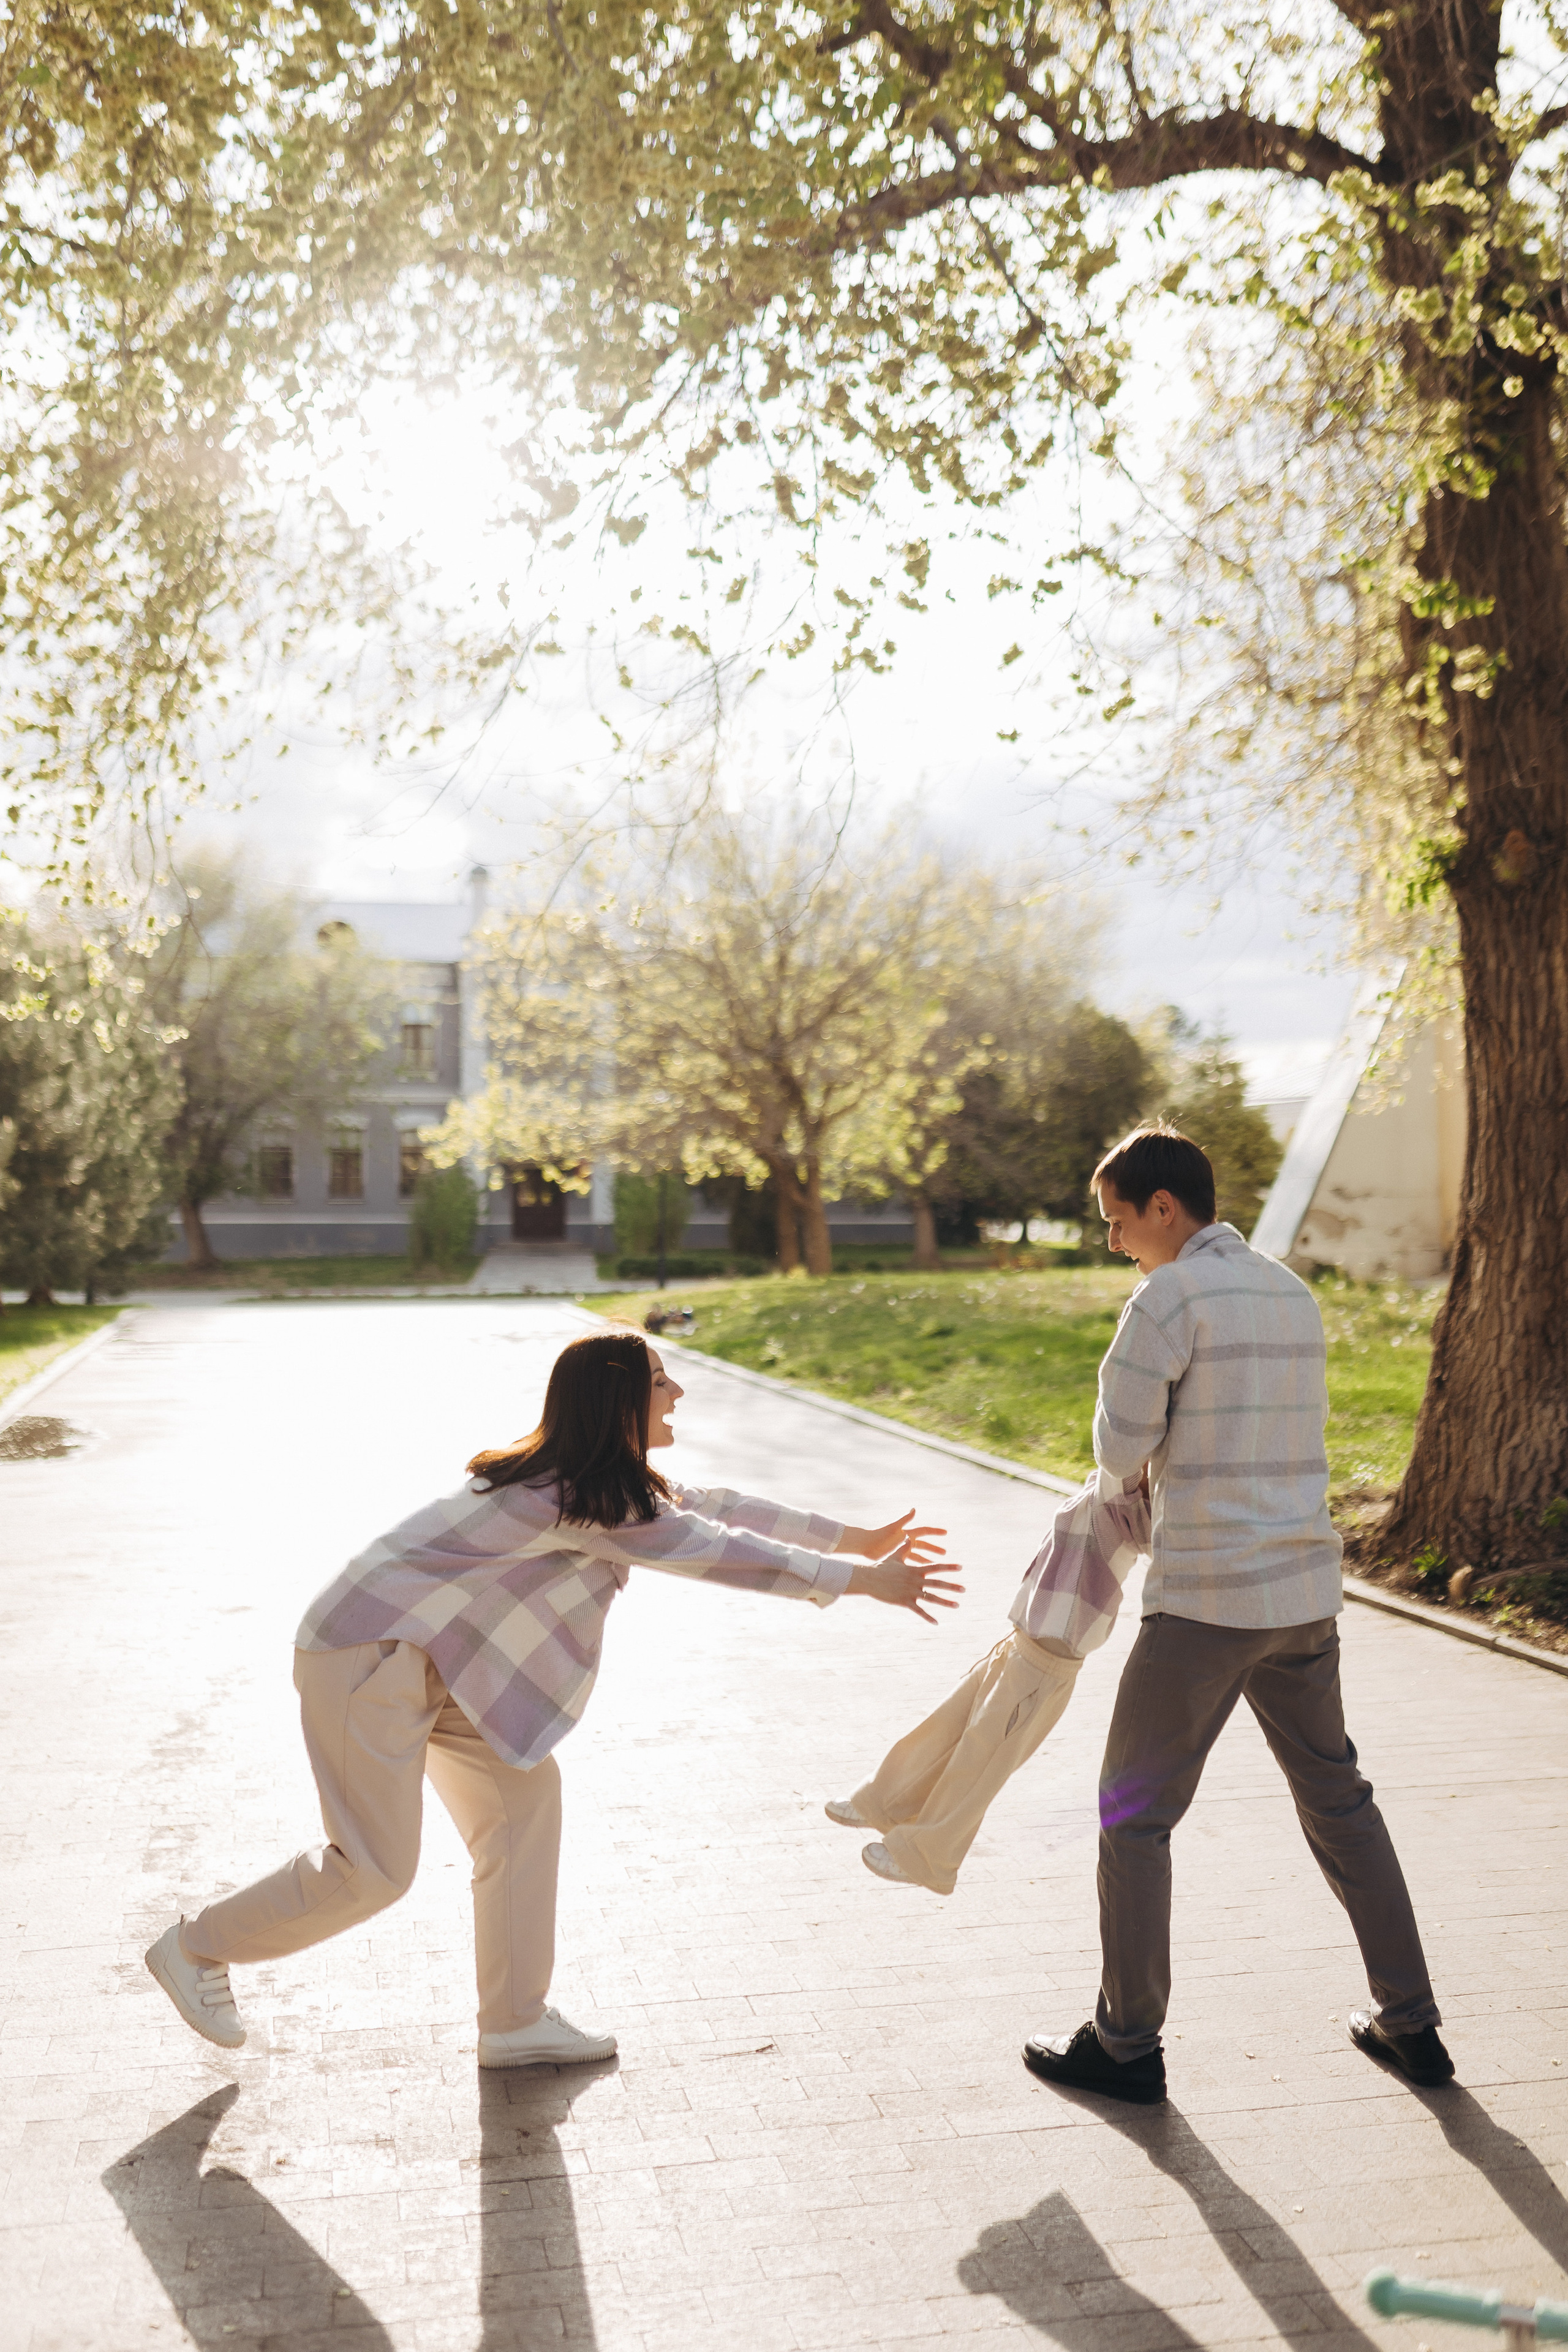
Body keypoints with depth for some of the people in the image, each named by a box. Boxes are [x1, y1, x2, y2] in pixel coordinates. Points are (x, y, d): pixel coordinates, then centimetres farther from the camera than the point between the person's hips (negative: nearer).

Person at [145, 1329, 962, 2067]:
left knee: (523, 1792, 8)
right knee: (374, 1871, -4)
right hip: (366, 1656, -10)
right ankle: (196, 1947, 19)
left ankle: (516, 2022, 17)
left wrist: (857, 1538, 11)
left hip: (423, 1654, 10)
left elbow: (707, 1506, 11)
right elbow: (716, 1549, -21)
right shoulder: (584, 1499, -23)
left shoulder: (594, 1478, 7)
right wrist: (857, 1580, -14)